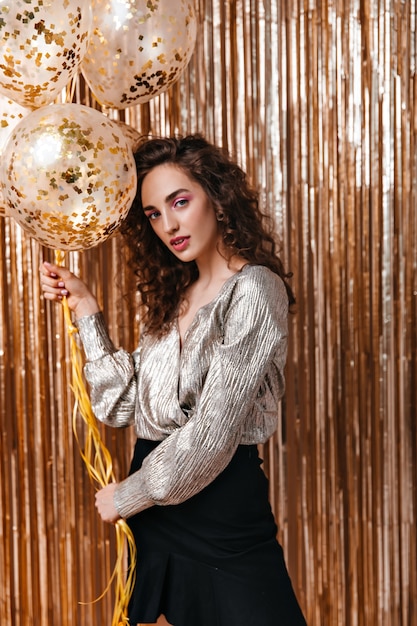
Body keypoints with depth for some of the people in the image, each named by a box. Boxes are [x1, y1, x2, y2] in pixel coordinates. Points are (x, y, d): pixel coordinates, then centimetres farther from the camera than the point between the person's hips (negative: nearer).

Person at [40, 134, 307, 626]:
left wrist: (127, 496, -7)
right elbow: (123, 404, 3)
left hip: (221, 502, -7)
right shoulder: (172, 295, 9)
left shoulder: (254, 290, -15)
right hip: (153, 509, 7)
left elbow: (211, 436, -19)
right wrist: (84, 310, 2)